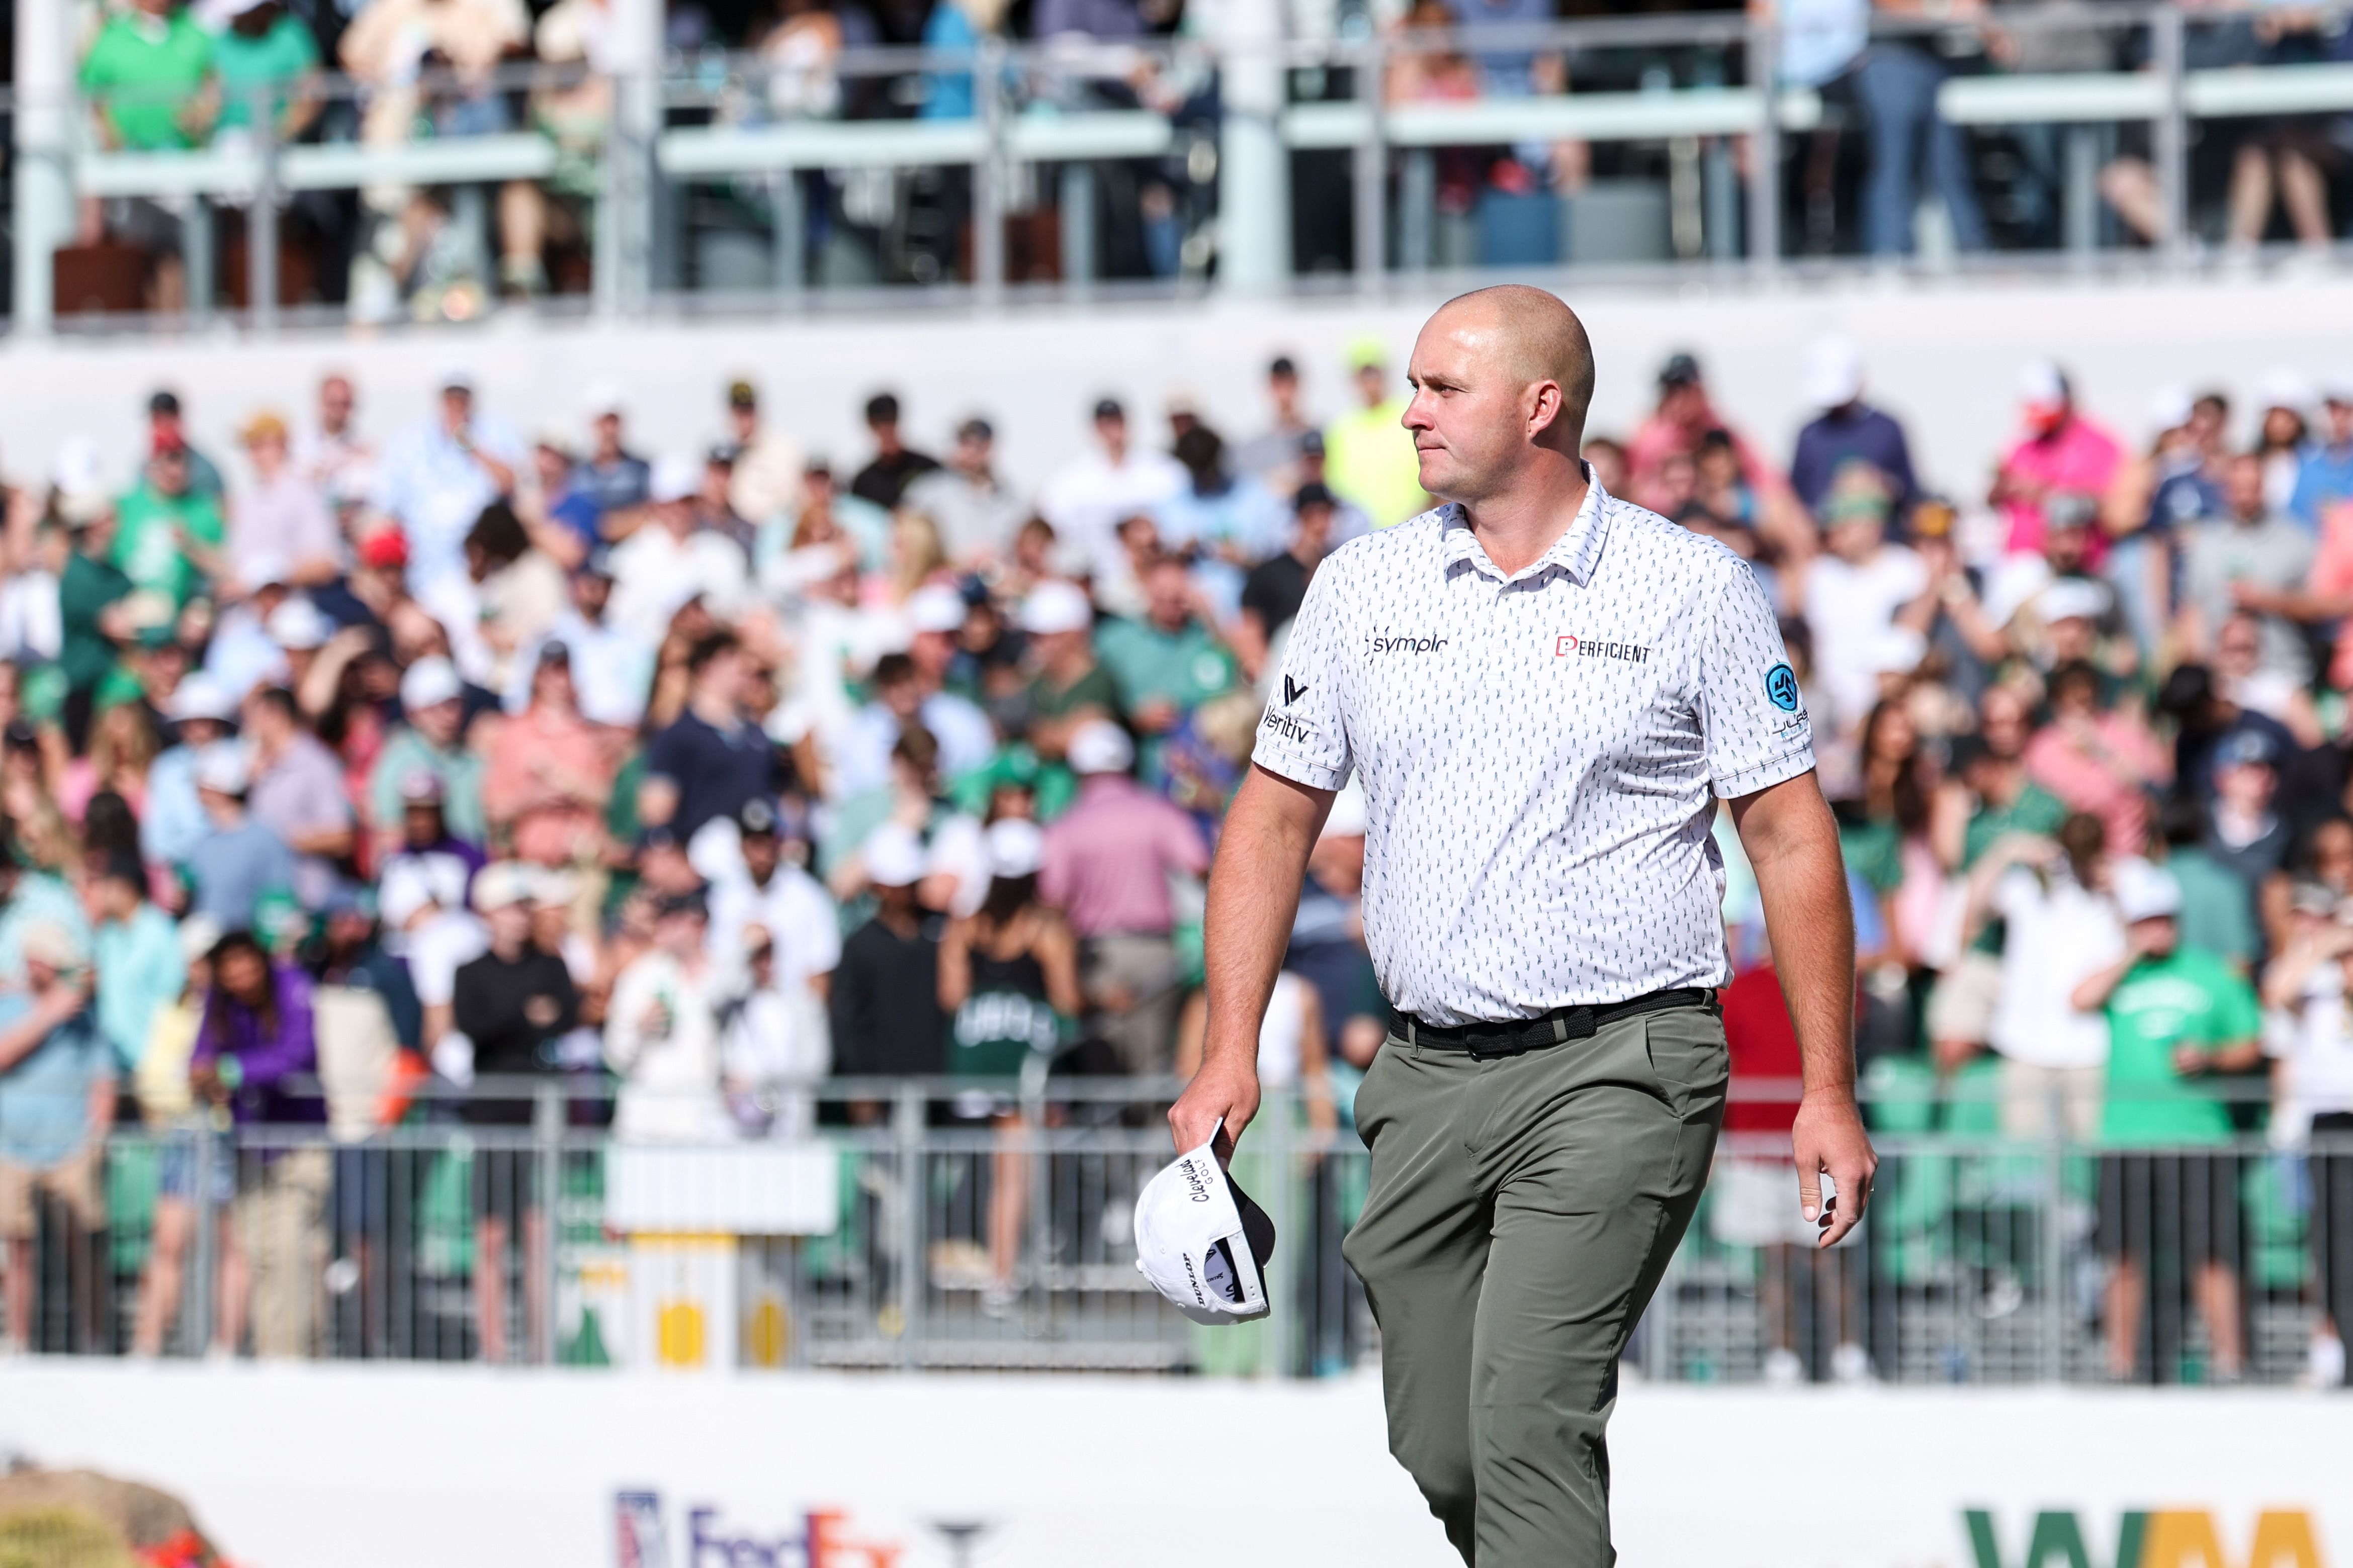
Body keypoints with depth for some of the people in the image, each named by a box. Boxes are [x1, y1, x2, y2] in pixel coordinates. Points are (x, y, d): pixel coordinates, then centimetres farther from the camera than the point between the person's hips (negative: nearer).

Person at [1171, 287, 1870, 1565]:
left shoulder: (1693, 589, -2)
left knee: (1527, 1414, -19)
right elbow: (1275, 815, 14)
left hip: (1616, 1067, -5)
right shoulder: (1362, 587, 9)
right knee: (1439, 1456, 7)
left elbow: (1790, 836, 0)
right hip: (1428, 1076, 5)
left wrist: (1828, 1093, -4)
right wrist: (1230, 1052, 4)